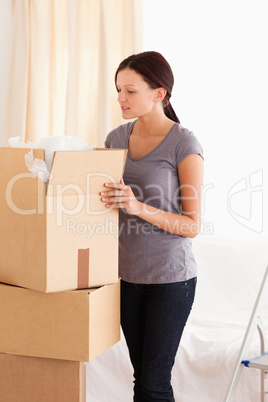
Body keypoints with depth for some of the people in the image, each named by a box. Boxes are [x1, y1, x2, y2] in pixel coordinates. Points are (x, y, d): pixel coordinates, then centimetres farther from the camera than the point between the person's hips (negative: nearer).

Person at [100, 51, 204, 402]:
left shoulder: (184, 145, -12)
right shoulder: (116, 138, 5)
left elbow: (192, 225, -15)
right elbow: (100, 200, 17)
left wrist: (138, 207, -27)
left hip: (170, 277, -5)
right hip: (128, 274, 6)